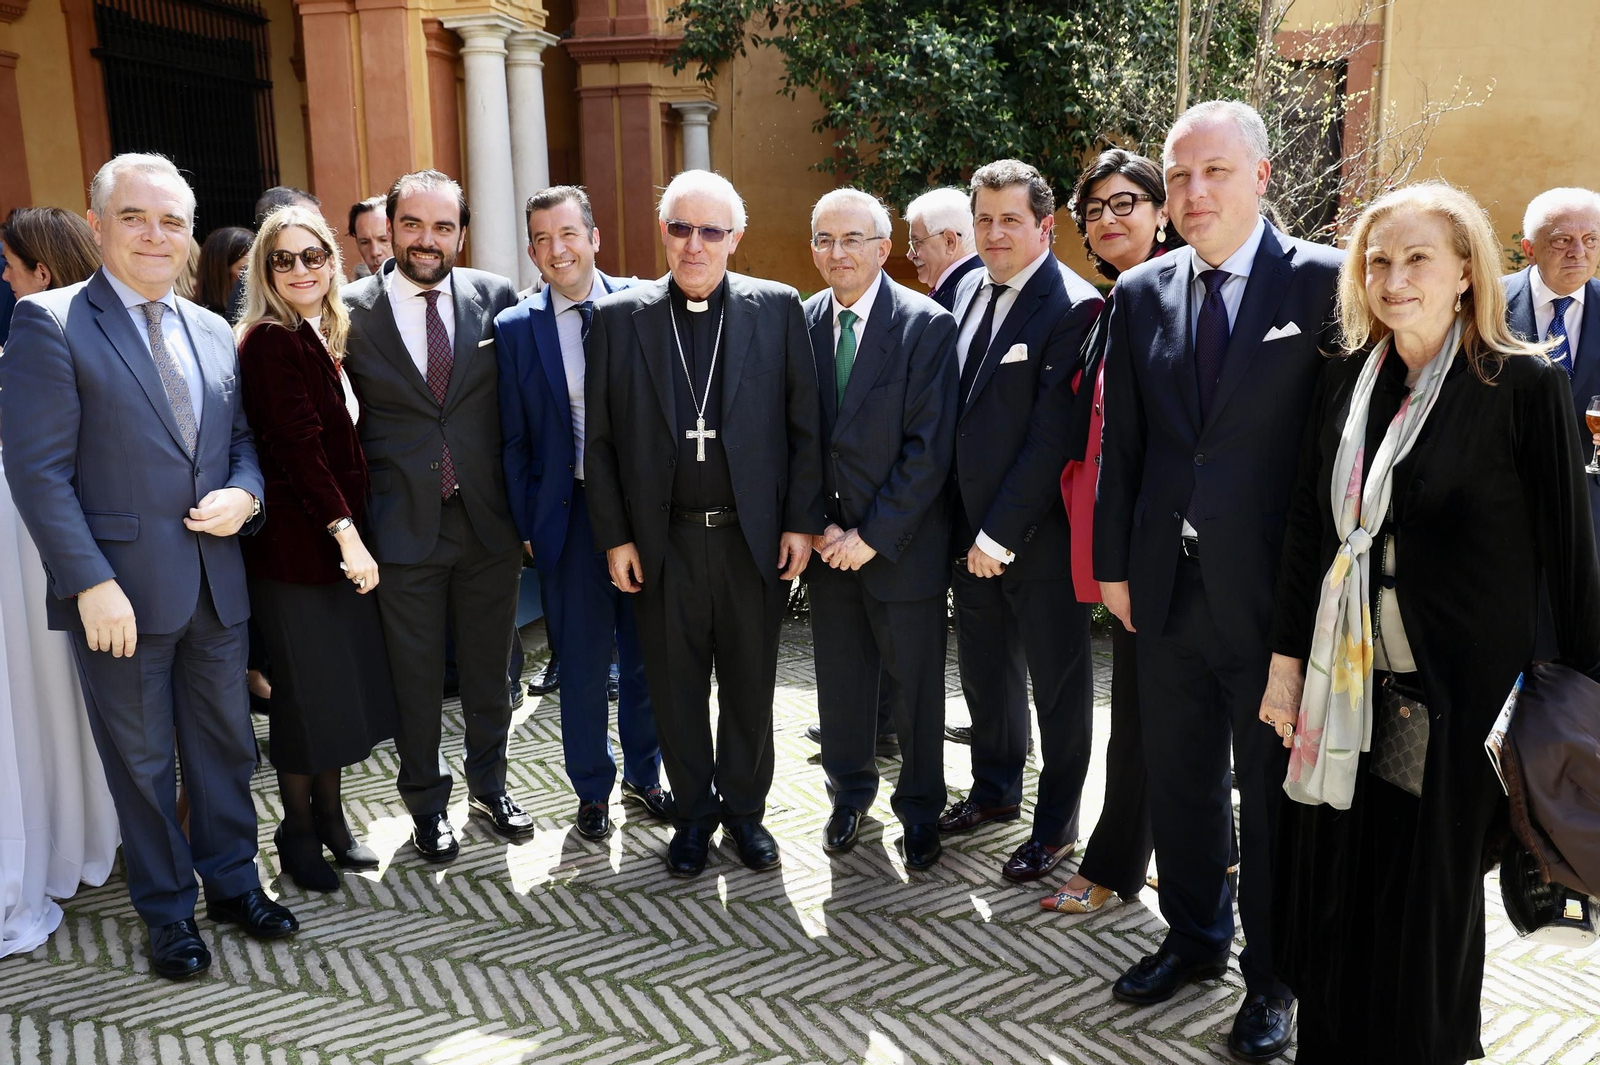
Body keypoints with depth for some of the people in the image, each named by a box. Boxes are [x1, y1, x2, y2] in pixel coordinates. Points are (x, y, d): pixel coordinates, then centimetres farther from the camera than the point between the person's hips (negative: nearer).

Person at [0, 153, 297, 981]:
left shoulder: (214, 333, 11)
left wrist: (244, 493, -6)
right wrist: (91, 584, -17)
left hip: (215, 586, 5)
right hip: (122, 592, -5)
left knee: (227, 745, 16)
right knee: (142, 762, 11)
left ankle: (232, 881, 35)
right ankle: (169, 912, 29)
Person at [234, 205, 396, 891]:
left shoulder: (329, 336, 13)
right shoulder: (269, 341, -12)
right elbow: (298, 446, -20)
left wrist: (356, 532, 7)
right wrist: (345, 533, -22)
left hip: (342, 538, 8)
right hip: (296, 543, -8)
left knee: (343, 680, 12)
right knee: (305, 689, 3)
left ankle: (330, 816, 27)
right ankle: (298, 830, 21)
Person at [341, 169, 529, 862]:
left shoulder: (497, 298, 0)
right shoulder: (350, 310, -5)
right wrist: (355, 510, -3)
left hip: (489, 520, 2)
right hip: (403, 526, -2)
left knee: (489, 669, 16)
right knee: (416, 677, 12)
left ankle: (489, 785, 37)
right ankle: (426, 803, 32)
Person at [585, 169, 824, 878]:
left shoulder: (778, 308, 0)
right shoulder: (618, 318, 2)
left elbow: (804, 426, 1)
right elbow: (600, 440, 3)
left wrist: (801, 521, -4)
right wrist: (613, 537, -1)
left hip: (754, 538, 0)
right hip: (662, 544, 1)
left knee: (750, 686, 12)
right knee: (676, 687, 12)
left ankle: (744, 809, 32)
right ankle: (693, 814, 31)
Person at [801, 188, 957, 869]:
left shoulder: (928, 326, -11)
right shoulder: (802, 323, 3)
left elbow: (930, 448, -14)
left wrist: (875, 534, -16)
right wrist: (817, 525, -4)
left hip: (902, 544, -4)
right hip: (827, 541, 4)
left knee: (915, 683, 10)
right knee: (839, 677, 15)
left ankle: (919, 807, 29)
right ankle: (850, 791, 37)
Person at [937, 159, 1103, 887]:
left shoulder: (1072, 308, -16)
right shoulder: (967, 289, 8)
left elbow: (1053, 436, -19)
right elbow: (953, 408, 10)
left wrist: (1001, 532, -17)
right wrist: (965, 523, 5)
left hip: (1038, 533, -7)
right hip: (969, 524, 7)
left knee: (1057, 680, 9)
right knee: (984, 667, 19)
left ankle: (1055, 825, 24)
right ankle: (995, 788, 40)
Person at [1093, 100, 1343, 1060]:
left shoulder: (1324, 282, -7)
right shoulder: (1141, 293, 6)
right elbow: (1121, 442, 8)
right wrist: (1115, 564, 6)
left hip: (1273, 591, -4)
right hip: (1168, 585, 4)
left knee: (1274, 789, 11)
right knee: (1180, 777, 17)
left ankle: (1272, 978, 30)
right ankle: (1195, 937, 39)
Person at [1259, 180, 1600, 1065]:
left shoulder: (1526, 383, -8)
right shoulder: (1343, 382, 5)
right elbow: (1305, 528, 7)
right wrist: (1287, 660, 5)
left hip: (1456, 691, -4)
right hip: (1347, 685, 4)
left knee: (1430, 902, 10)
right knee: (1333, 890, 13)